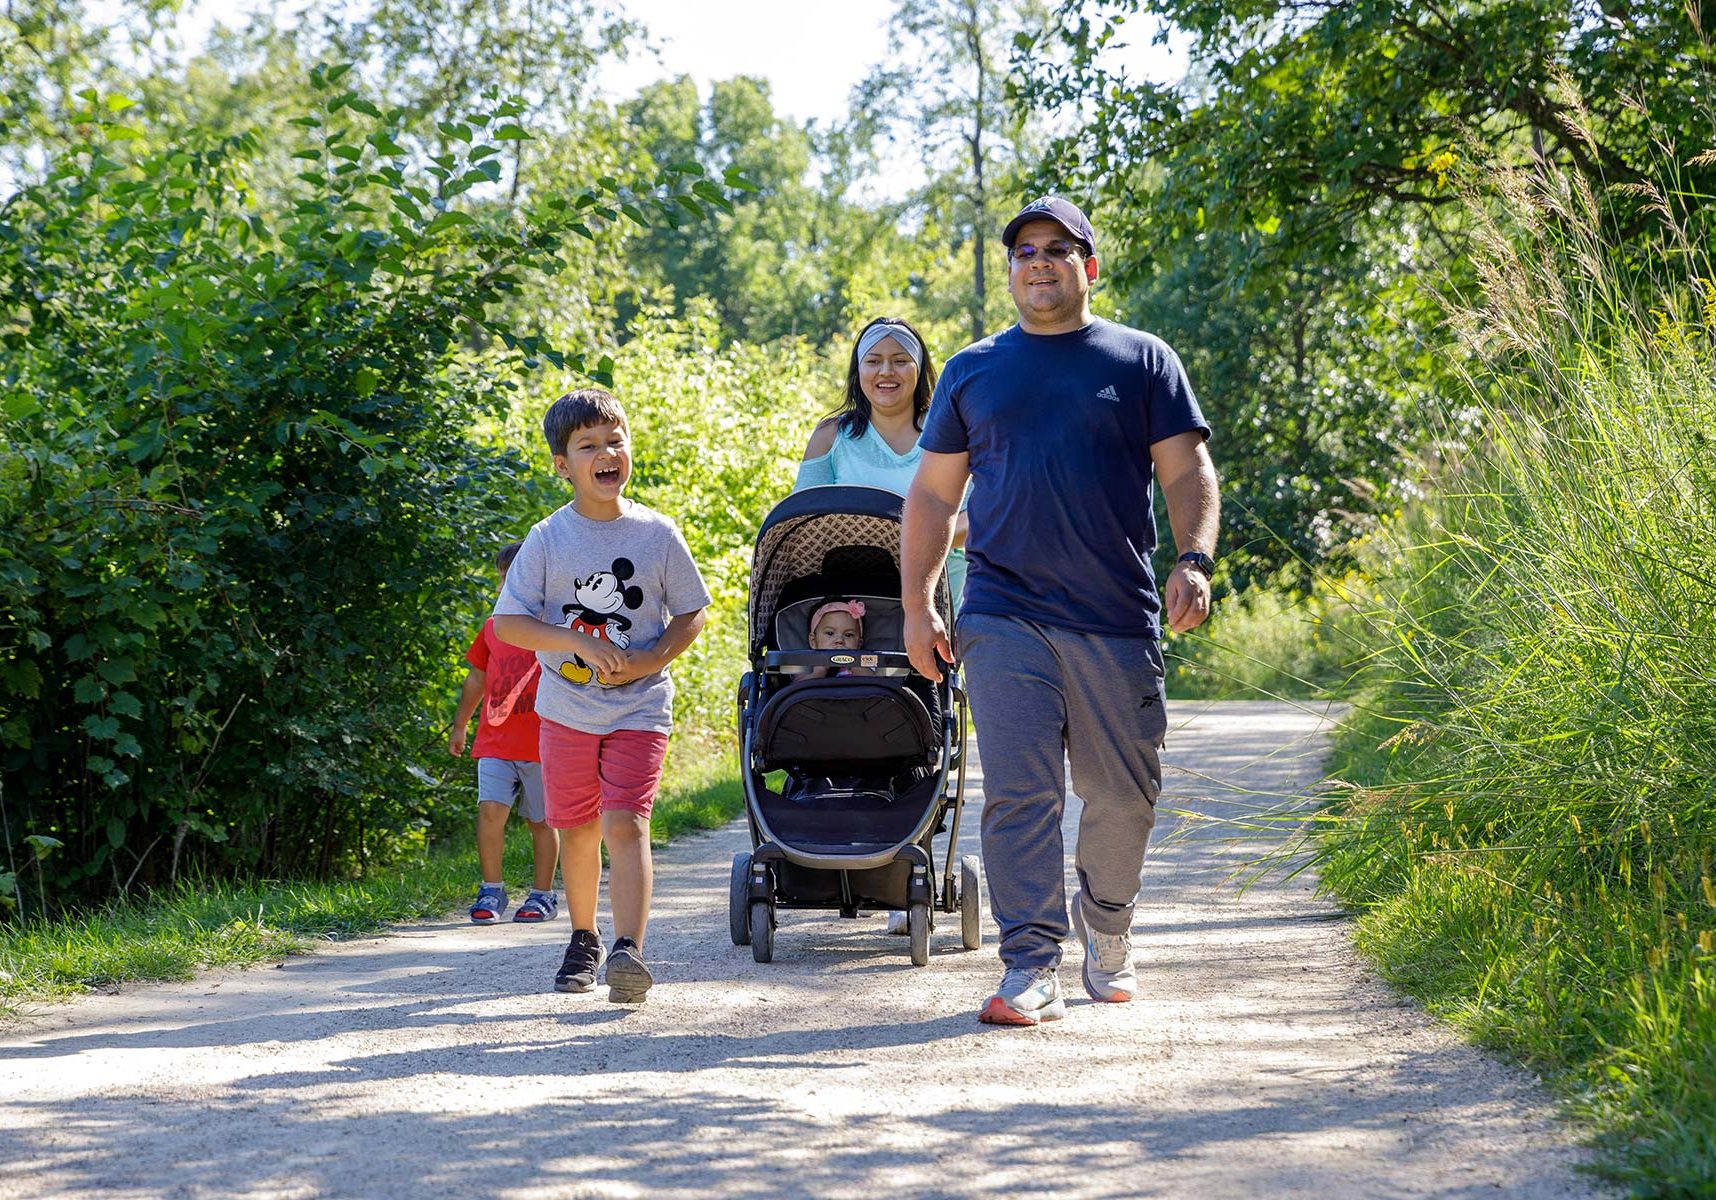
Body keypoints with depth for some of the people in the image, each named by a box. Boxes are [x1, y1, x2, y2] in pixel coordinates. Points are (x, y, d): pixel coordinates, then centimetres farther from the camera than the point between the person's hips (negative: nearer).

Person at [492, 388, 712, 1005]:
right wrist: (580, 644, -18)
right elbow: (508, 622, -6)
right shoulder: (548, 538, -5)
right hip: (566, 708, 2)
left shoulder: (657, 533, -3)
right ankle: (583, 939, 30)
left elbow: (691, 613, 5)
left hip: (640, 707, -1)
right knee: (578, 829, 11)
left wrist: (650, 660, -13)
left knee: (625, 823, -15)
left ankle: (628, 950, -24)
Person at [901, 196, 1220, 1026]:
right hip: (1004, 619, 0)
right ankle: (1031, 966, -7)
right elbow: (932, 494, 15)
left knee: (1122, 793, 7)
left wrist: (1194, 560, -11)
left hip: (1118, 618, 0)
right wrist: (916, 605, 7)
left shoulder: (1142, 361, 10)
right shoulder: (972, 371, 13)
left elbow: (1188, 473, 6)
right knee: (1018, 793, -9)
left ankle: (1105, 925, 32)